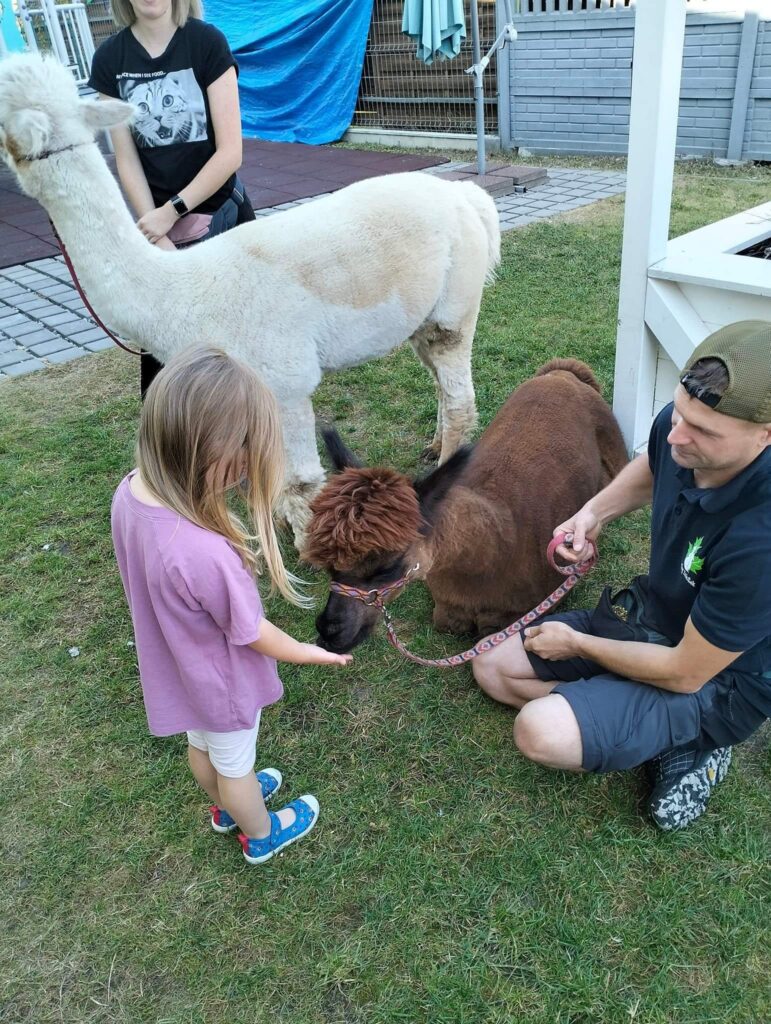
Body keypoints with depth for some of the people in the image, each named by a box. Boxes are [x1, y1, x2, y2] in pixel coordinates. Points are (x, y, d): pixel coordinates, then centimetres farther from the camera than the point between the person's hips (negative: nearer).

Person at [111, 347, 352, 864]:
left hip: (180, 671, 6)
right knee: (235, 764, 24)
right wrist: (308, 653, -8)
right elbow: (253, 634, -26)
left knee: (202, 746, 33)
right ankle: (261, 835, 54)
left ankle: (228, 806, 63)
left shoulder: (129, 491, -23)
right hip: (221, 686, -6)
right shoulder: (206, 555, -45)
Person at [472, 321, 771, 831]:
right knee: (494, 668, 5)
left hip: (714, 679, -7)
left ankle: (689, 744, -1)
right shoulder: (679, 426, -18)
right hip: (647, 614, 8)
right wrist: (593, 513, -7)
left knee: (542, 732, -28)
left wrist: (576, 643, -11)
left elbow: (684, 674, -25)